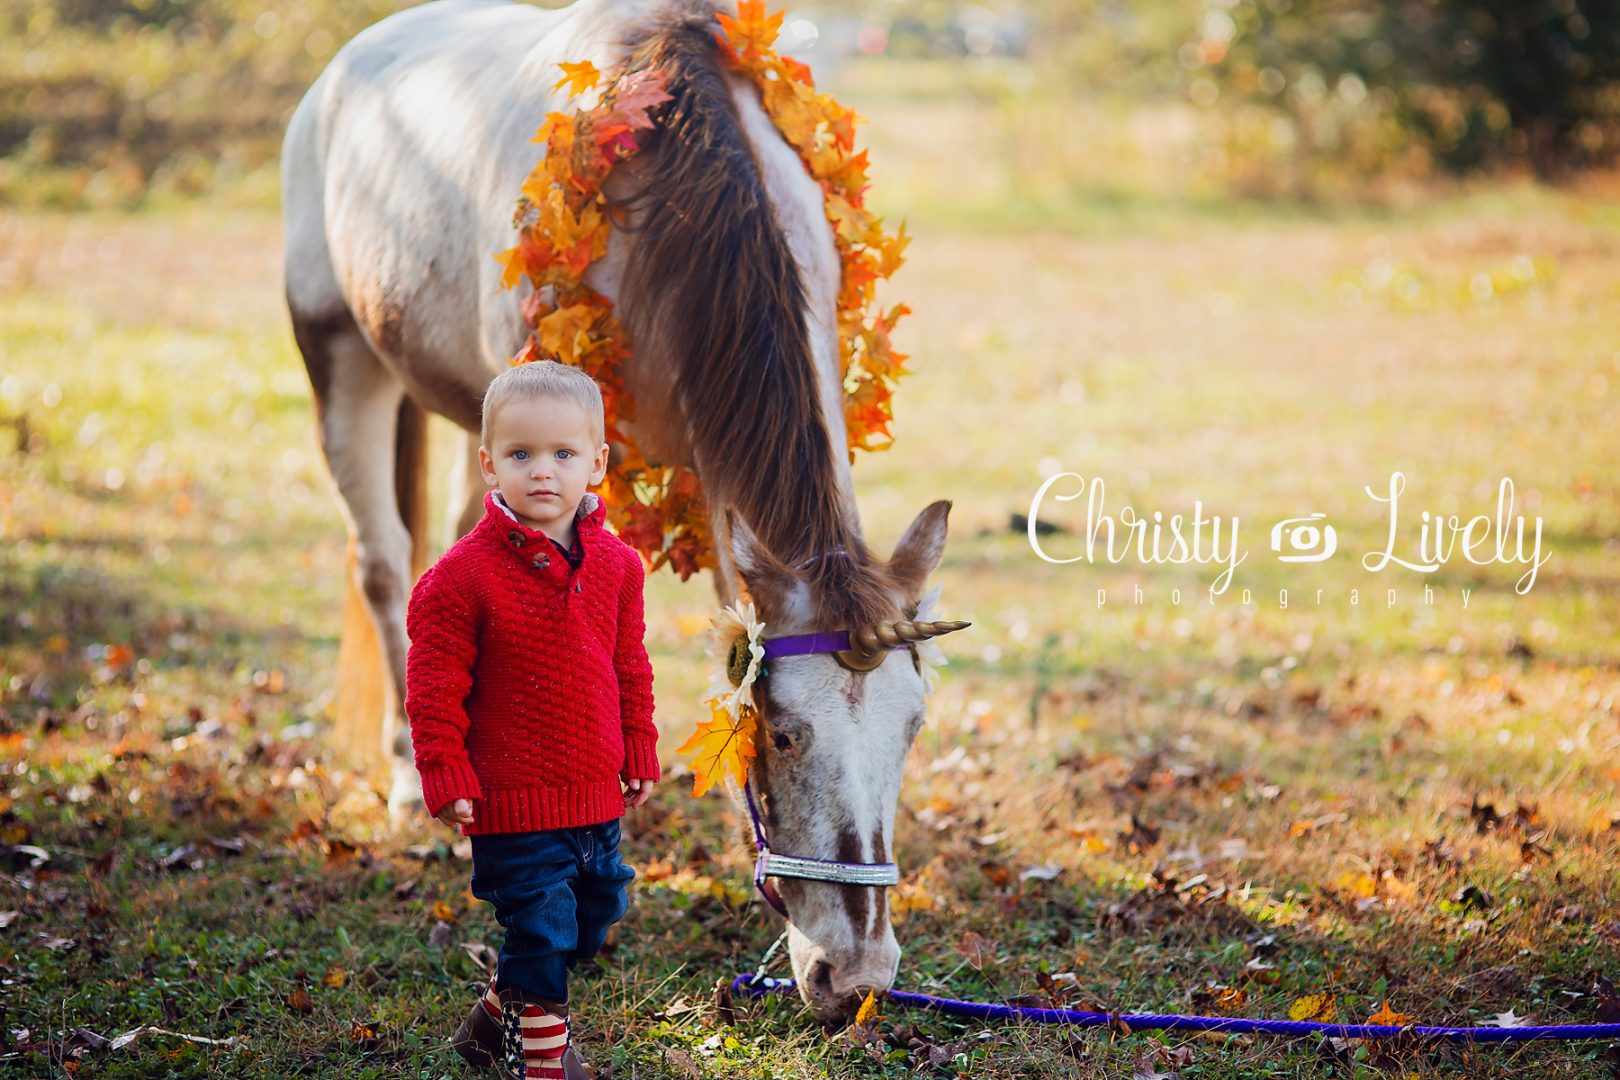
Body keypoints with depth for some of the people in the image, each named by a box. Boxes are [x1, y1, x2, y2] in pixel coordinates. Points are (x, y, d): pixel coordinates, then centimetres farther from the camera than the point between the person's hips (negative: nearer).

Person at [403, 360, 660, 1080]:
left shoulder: (615, 564, 2)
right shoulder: (464, 574, -14)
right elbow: (433, 683, -11)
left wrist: (638, 752, 12)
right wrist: (446, 774, -14)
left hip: (598, 794, 6)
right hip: (513, 799, -6)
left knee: (594, 916, 18)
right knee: (540, 928, -1)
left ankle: (496, 1020, 38)